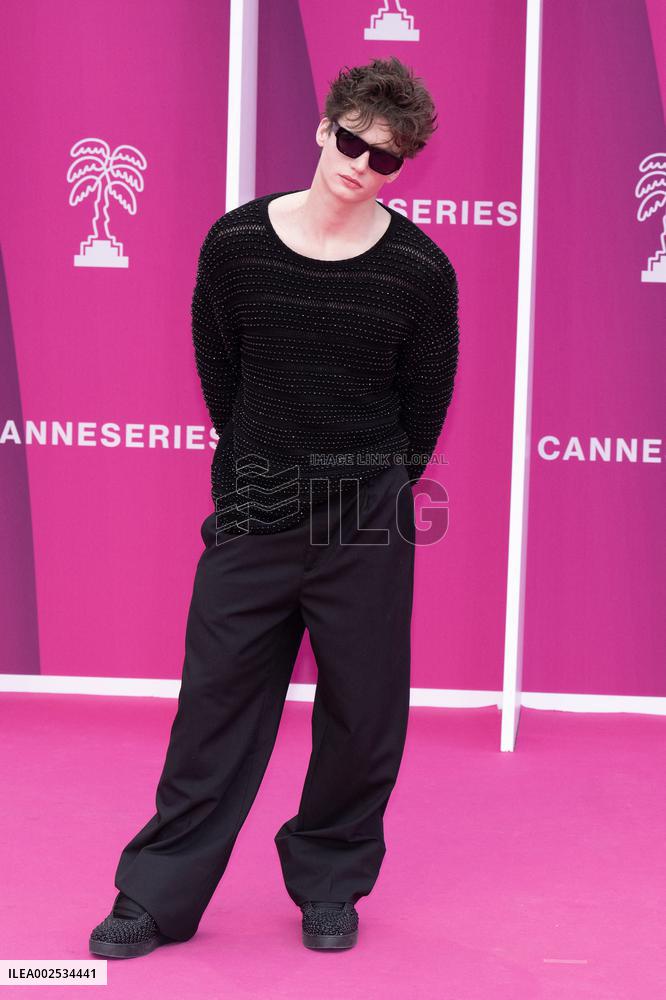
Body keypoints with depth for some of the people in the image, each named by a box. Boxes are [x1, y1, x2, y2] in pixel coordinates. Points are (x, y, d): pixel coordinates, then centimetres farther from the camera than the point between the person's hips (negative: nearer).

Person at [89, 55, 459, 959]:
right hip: (251, 523, 1)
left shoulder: (420, 271, -7)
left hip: (367, 534, 0)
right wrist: (262, 468, 12)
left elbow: (424, 407, 4)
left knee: (363, 719, 7)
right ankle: (160, 895, 19)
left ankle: (329, 883, 28)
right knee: (216, 710, 7)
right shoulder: (234, 243, -3)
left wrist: (369, 488, 9)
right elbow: (218, 374, 8)